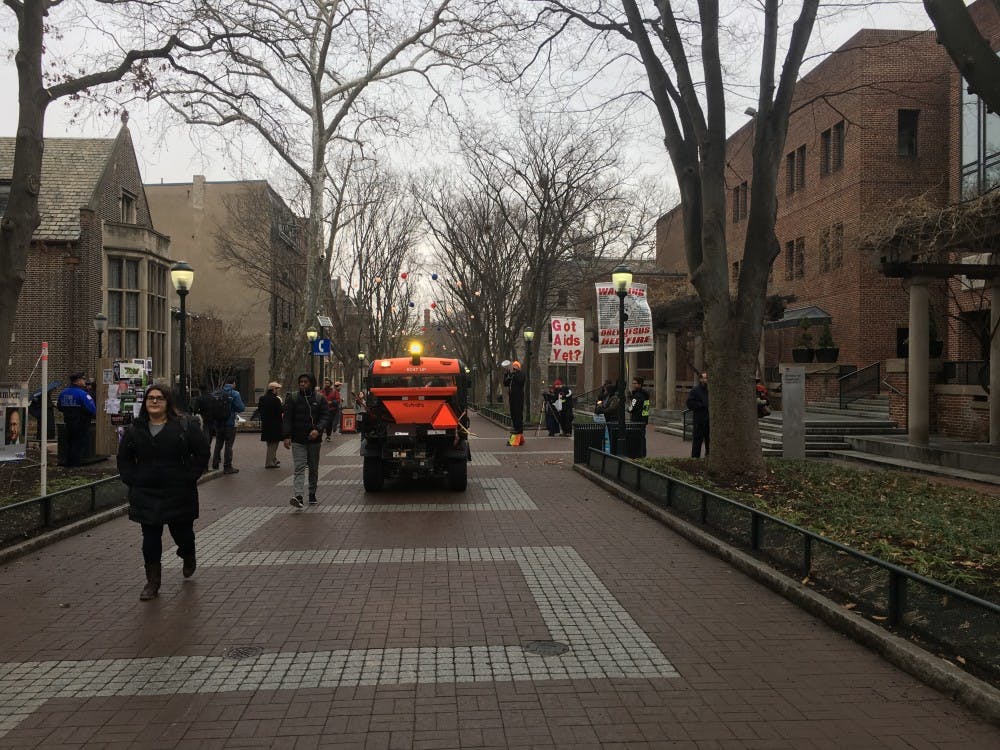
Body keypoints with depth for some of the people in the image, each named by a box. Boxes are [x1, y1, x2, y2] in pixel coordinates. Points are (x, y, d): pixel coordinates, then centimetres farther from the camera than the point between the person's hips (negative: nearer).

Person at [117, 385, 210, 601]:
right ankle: (152, 582, 10)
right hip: (145, 494, 2)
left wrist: (189, 477, -7)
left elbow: (202, 452, -1)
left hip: (178, 492, -2)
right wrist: (132, 480, 3)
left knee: (182, 531, 8)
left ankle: (189, 557, 43)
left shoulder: (184, 425, -4)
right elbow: (124, 458, 15)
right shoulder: (135, 429, 5)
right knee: (150, 537, 1)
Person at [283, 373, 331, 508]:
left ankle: (312, 494, 24)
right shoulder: (293, 399, 3)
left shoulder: (320, 399, 3)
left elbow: (325, 416, -4)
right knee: (299, 468, -11)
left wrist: (318, 429, -21)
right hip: (298, 440, -1)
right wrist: (286, 436, -10)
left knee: (314, 469, 12)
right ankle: (297, 496, -22)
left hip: (314, 440, 1)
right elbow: (287, 419, 0)